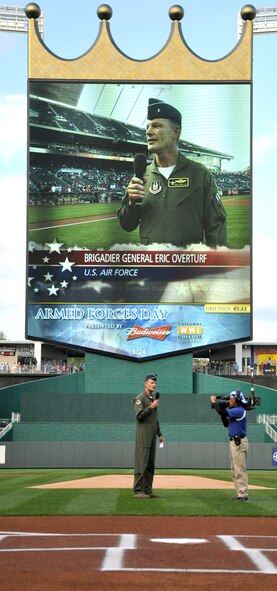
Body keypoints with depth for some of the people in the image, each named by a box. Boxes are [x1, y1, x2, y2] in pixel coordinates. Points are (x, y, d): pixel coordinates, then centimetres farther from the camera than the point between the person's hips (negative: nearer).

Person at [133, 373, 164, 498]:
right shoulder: (140, 398, -7)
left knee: (150, 464, 7)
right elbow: (139, 416, -17)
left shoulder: (153, 399, 19)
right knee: (141, 463, -10)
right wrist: (151, 407, -20)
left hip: (152, 436, 8)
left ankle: (147, 490, 10)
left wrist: (159, 434, 22)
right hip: (143, 435, -8)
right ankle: (138, 491, -10)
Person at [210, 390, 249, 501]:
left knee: (240, 469, -10)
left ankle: (243, 495, -10)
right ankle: (239, 494, 17)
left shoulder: (239, 410, -14)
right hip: (234, 442, 11)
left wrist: (214, 402, -6)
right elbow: (226, 424, 21)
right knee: (235, 471, 13)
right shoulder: (235, 411, 17)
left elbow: (221, 412, -22)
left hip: (239, 442, -11)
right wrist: (222, 409, 12)